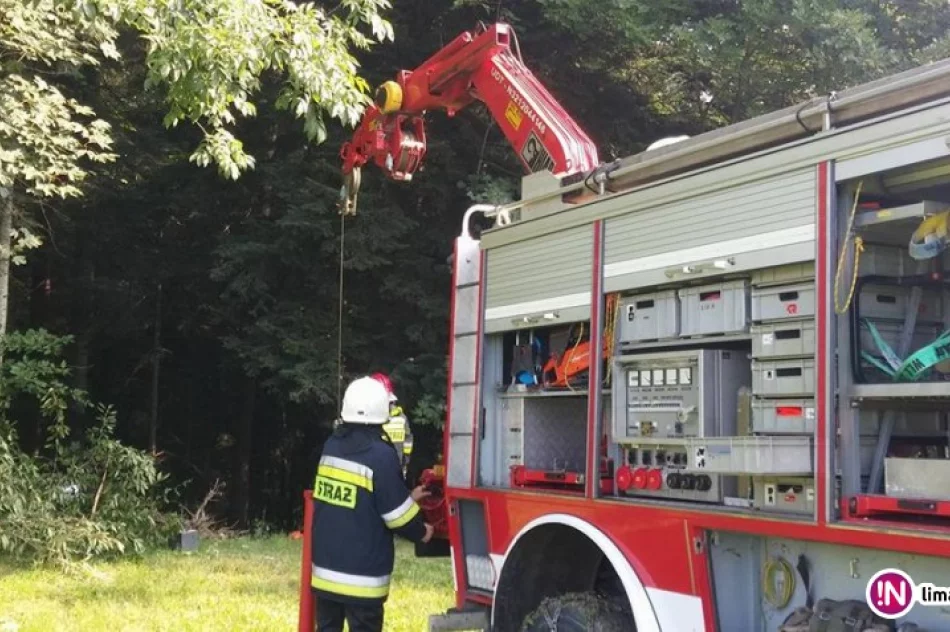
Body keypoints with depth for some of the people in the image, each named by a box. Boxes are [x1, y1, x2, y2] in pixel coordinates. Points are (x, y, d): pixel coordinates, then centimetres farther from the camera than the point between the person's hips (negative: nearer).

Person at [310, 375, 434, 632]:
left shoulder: (331, 446, 4)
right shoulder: (381, 455, -17)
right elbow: (396, 513, -14)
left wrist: (407, 497, 21)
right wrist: (421, 532, 6)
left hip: (325, 564, 7)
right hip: (362, 572, -7)